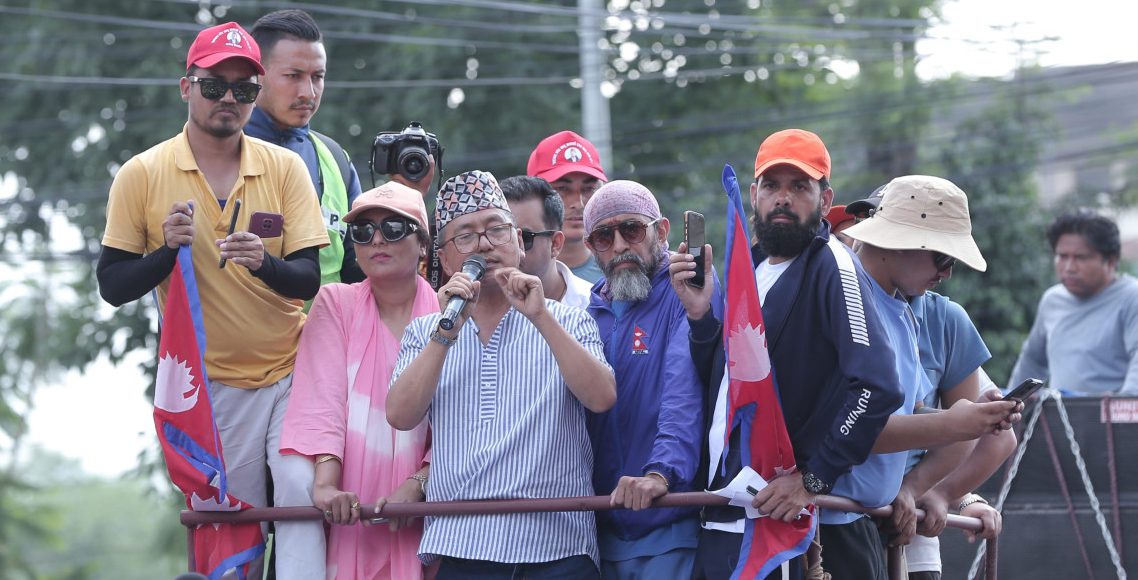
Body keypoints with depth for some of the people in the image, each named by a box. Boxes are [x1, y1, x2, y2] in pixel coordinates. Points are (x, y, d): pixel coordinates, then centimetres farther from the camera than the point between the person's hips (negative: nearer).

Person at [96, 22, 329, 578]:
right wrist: (168, 250, -19)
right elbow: (113, 286, -1)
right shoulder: (142, 175, -2)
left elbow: (308, 281, -5)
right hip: (210, 383, 0)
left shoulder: (285, 168, 0)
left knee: (301, 490, -18)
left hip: (289, 372, 1)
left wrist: (263, 262, -26)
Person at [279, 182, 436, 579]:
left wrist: (416, 486, -17)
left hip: (419, 507, 0)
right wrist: (326, 484, -19)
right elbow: (322, 401, -5)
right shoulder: (336, 304, 7)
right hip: (350, 511, 0)